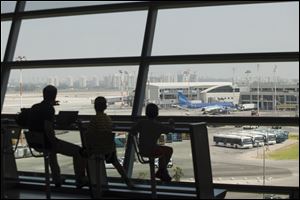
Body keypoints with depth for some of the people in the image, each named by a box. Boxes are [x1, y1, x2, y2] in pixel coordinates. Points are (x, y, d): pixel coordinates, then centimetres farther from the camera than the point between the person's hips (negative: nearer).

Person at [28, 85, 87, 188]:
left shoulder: (34, 107, 8)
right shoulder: (49, 109, -17)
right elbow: (48, 128, -27)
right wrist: (54, 142, -13)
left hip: (33, 142, 9)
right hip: (46, 142, -9)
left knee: (53, 149, 43)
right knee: (79, 151, 2)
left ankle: (57, 179, 47)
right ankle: (80, 180, 12)